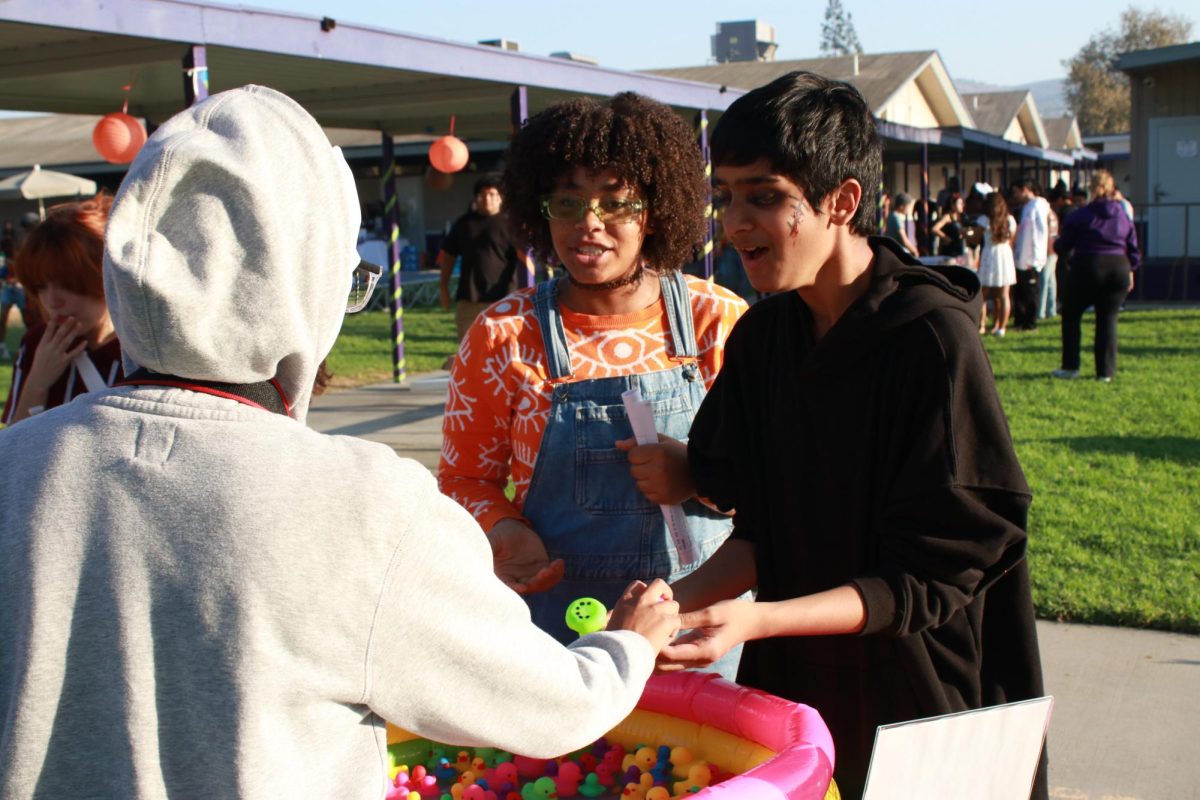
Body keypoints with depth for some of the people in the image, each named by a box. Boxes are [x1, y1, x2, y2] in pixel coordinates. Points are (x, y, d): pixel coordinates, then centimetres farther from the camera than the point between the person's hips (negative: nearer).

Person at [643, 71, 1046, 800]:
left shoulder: (936, 341, -20)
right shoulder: (761, 336, -1)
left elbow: (934, 575, -20)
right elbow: (761, 529, 4)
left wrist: (758, 620, -30)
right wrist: (680, 601, -14)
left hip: (915, 711, -5)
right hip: (789, 687, 5)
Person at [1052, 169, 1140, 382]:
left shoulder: (1078, 216, -2)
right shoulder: (1124, 217, 10)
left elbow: (1062, 247, 1)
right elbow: (1133, 250, 11)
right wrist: (1129, 272, 25)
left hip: (1087, 268, -3)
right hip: (1118, 270, 3)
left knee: (1071, 315, 11)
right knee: (1108, 319, 6)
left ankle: (1070, 367, 8)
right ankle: (1105, 371, 2)